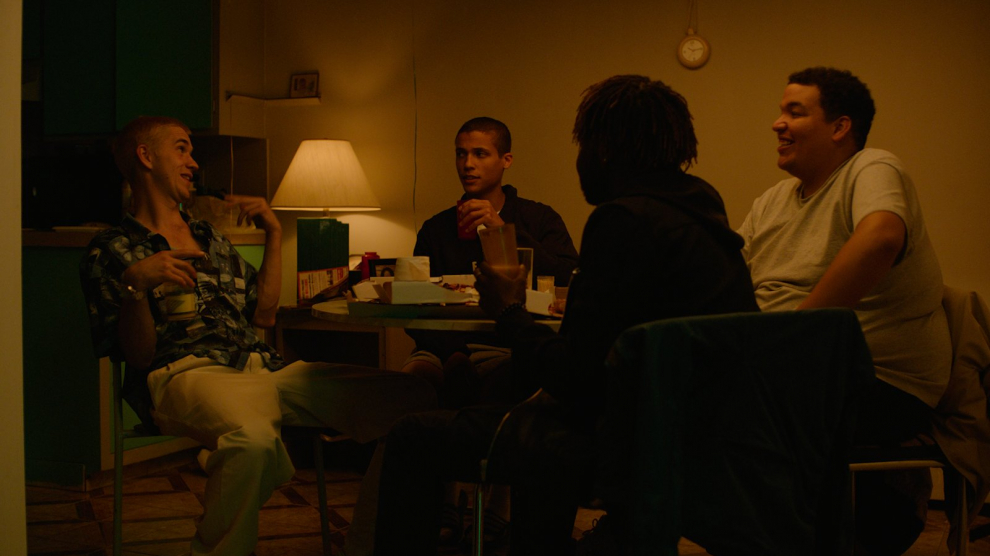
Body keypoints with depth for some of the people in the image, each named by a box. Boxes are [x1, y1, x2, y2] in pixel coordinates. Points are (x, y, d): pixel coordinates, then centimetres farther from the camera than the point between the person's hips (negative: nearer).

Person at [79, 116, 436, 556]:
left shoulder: (209, 236, 32)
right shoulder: (111, 250, 13)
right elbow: (137, 356, 4)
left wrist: (274, 234, 23)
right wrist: (136, 284, -12)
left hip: (265, 367, 6)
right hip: (187, 372, -6)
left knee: (411, 396, -16)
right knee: (252, 438, -44)